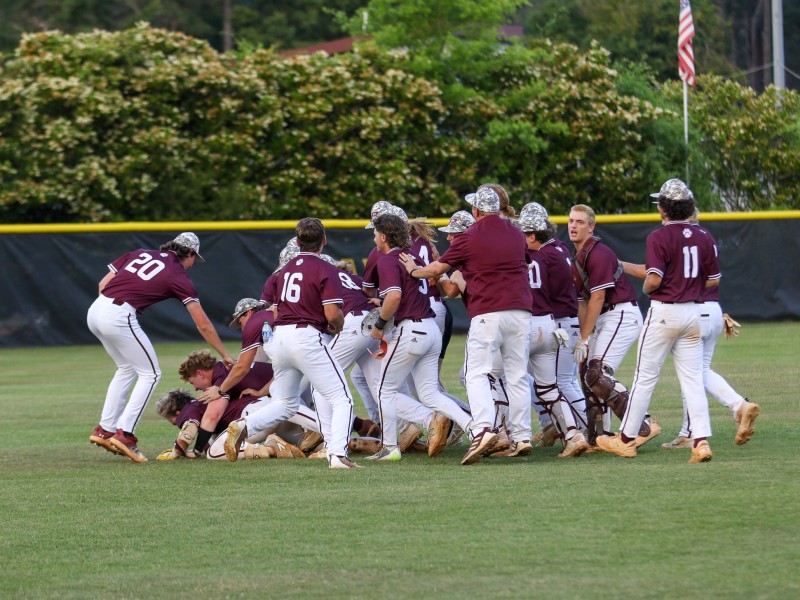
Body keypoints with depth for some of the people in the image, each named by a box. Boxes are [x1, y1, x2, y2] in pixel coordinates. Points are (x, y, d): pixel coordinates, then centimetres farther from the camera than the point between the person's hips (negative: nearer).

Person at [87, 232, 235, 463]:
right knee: (150, 373, 6)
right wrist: (225, 356, 11)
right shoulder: (179, 276, 5)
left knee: (127, 368, 25)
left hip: (95, 310, 7)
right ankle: (125, 434, -5)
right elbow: (203, 325, 5)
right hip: (119, 317, -7)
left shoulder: (140, 254, 21)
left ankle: (105, 429, 23)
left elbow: (103, 284, 17)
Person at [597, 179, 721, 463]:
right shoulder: (704, 237, 4)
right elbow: (713, 280, 8)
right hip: (694, 311, 5)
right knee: (693, 379, 5)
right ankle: (701, 440, -7)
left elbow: (654, 280, -20)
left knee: (645, 377, 4)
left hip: (664, 311, -5)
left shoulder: (659, 237, -13)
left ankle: (626, 440, 13)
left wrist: (646, 288, 1)